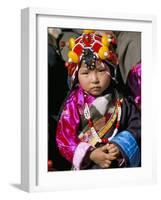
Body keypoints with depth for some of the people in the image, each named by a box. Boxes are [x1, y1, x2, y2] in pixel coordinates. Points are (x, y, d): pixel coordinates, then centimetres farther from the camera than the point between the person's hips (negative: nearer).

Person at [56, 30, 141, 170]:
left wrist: (121, 147, -14)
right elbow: (64, 138, -5)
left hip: (120, 163, 2)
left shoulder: (120, 100, 2)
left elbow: (136, 126, 3)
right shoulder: (74, 104, -4)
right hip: (86, 166, -1)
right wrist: (90, 155, -15)